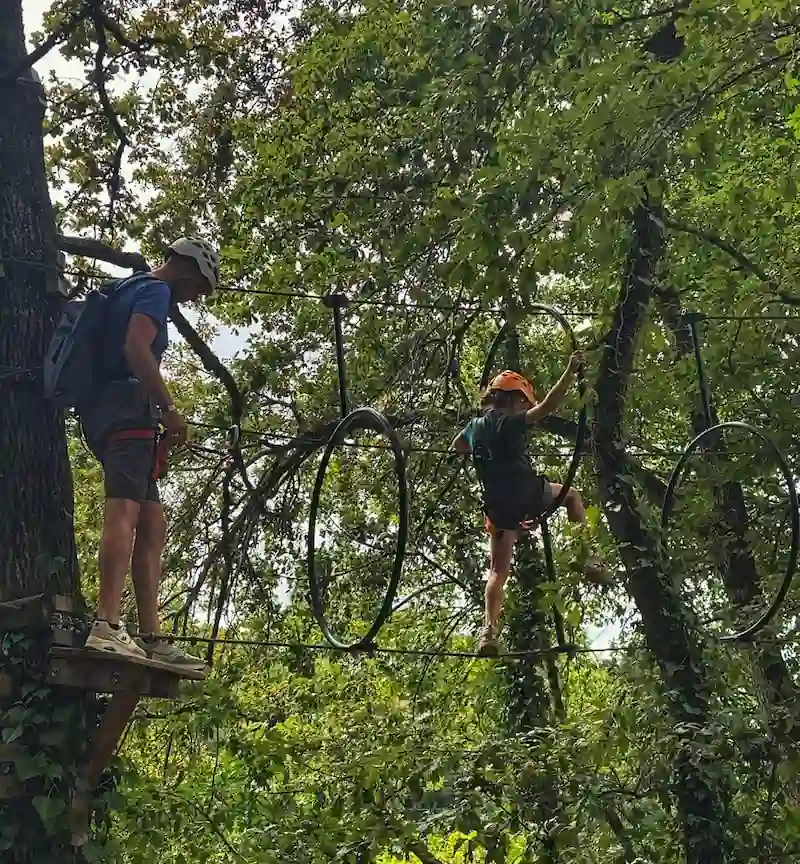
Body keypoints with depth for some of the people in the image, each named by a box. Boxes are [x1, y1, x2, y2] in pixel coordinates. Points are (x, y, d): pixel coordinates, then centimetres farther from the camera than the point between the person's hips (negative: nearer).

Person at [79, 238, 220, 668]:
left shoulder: (129, 288, 30)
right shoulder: (157, 290, 0)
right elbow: (136, 349, -17)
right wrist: (170, 409, -16)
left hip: (103, 411, 10)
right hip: (126, 406, -10)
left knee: (152, 526, 5)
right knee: (124, 512, -22)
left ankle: (150, 638, 0)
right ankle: (107, 627, -33)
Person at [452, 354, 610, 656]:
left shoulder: (475, 426, 16)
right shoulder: (510, 422, -3)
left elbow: (457, 446, 39)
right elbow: (547, 406, -19)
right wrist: (570, 371, -21)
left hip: (498, 506, 5)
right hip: (528, 495, -4)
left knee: (498, 571, 9)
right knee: (571, 494, 25)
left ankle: (489, 629, -10)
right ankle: (589, 560, 11)